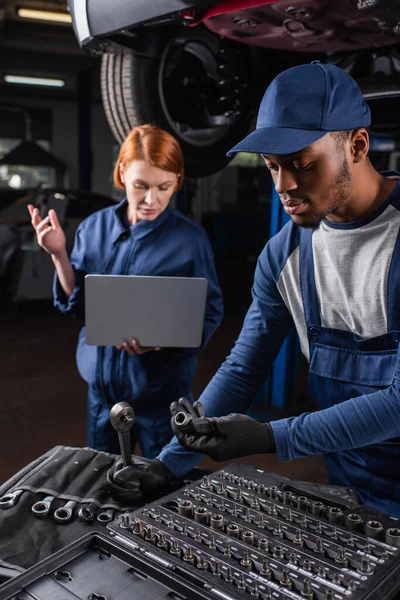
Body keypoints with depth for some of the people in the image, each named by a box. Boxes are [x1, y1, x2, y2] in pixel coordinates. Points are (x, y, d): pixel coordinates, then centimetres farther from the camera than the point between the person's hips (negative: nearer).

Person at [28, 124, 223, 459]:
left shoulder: (190, 239, -12)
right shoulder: (94, 227, -1)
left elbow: (210, 315, -8)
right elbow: (76, 305, 2)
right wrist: (59, 255, -12)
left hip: (161, 386, -3)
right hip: (102, 380, 4)